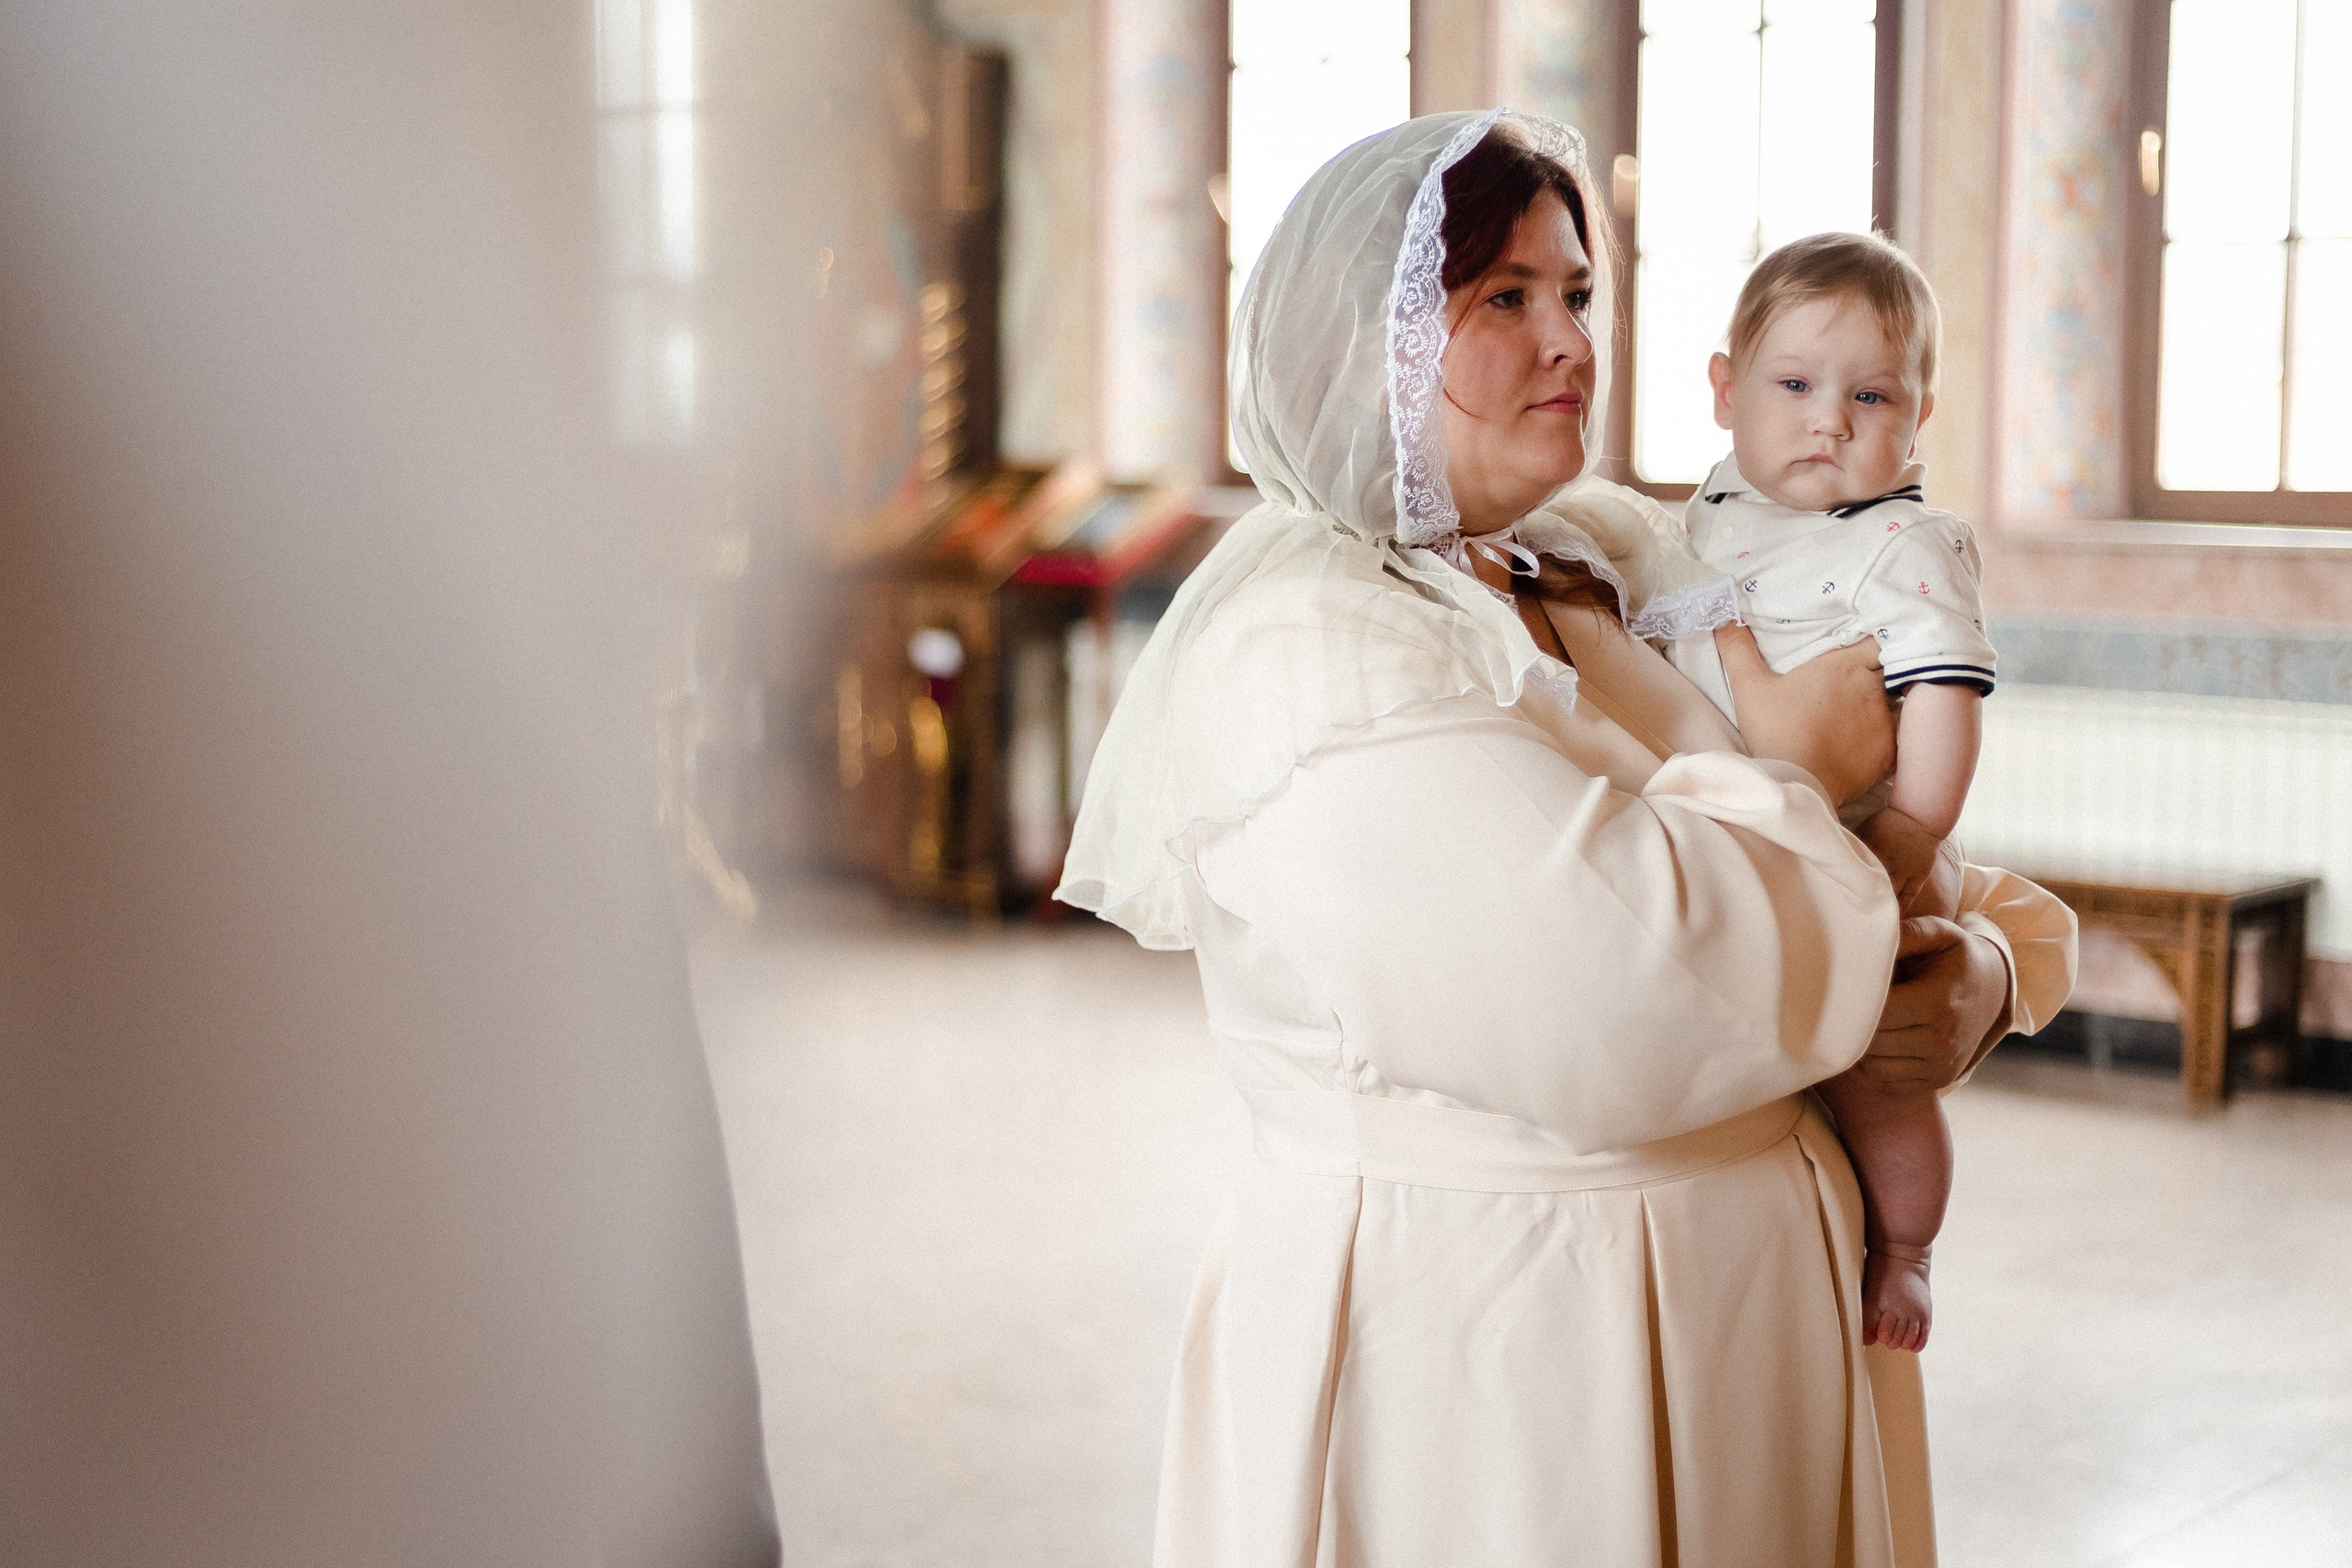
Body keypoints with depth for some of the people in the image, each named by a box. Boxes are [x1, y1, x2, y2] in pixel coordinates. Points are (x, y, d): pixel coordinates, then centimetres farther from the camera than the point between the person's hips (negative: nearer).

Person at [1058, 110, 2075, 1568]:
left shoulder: (1605, 590, 7)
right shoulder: (1304, 650, -19)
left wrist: (1992, 964, -9)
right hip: (1476, 1367, -8)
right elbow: (1631, 986, -30)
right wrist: (1794, 768, -13)